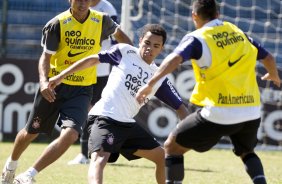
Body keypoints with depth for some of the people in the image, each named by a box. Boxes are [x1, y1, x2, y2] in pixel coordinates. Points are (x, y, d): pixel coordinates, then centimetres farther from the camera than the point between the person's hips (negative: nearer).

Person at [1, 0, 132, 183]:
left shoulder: (102, 21, -4)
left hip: (82, 90, 1)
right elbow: (46, 56, -12)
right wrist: (44, 81, -29)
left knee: (70, 135, -22)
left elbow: (119, 33, 18)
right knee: (31, 132, 14)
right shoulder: (57, 24, -12)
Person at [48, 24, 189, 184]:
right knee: (100, 159, -30)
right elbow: (93, 60, 9)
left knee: (163, 157, 13)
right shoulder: (125, 52, 2)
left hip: (128, 124, 7)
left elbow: (179, 106, 11)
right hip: (104, 118, -7)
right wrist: (61, 76, 7)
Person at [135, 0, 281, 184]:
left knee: (172, 146, 12)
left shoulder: (197, 39, -3)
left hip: (218, 114, -5)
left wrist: (150, 83, -27)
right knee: (247, 152, 32)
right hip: (251, 112, 5)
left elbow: (175, 58, -22)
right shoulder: (239, 33, 13)